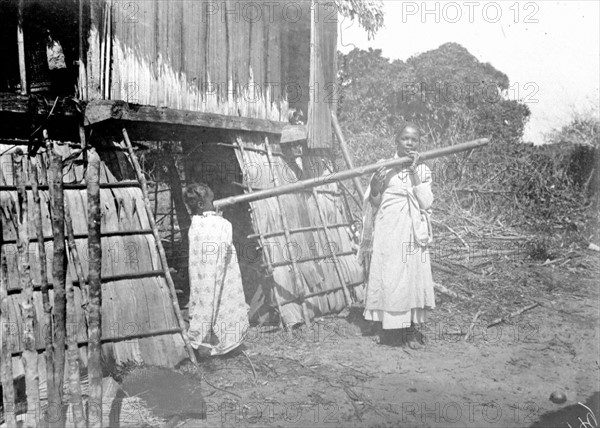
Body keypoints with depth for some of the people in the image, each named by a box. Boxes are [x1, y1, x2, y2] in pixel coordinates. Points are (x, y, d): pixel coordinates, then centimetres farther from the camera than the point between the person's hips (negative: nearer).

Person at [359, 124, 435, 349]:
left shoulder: (423, 170, 7)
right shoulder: (384, 167, 1)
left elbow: (426, 203, -8)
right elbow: (374, 205, 2)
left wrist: (414, 172, -10)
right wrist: (374, 188, -19)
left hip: (414, 234, 2)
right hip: (389, 232, -2)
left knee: (414, 277, 4)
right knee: (388, 279, -1)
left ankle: (410, 327, 16)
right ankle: (389, 325, 13)